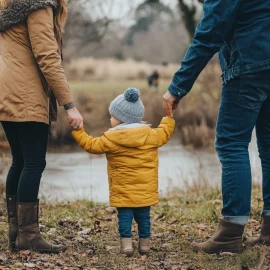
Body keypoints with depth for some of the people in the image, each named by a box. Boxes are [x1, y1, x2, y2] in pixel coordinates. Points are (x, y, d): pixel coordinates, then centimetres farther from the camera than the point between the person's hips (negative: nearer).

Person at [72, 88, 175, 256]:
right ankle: (145, 244, 16)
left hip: (122, 190, -2)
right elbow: (165, 133, 16)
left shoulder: (110, 139, -7)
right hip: (145, 190, 2)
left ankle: (126, 243, -3)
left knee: (125, 216, 4)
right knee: (143, 215, 11)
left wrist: (78, 131, 11)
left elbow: (91, 145, 1)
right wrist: (169, 117, 31)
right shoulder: (151, 135, 0)